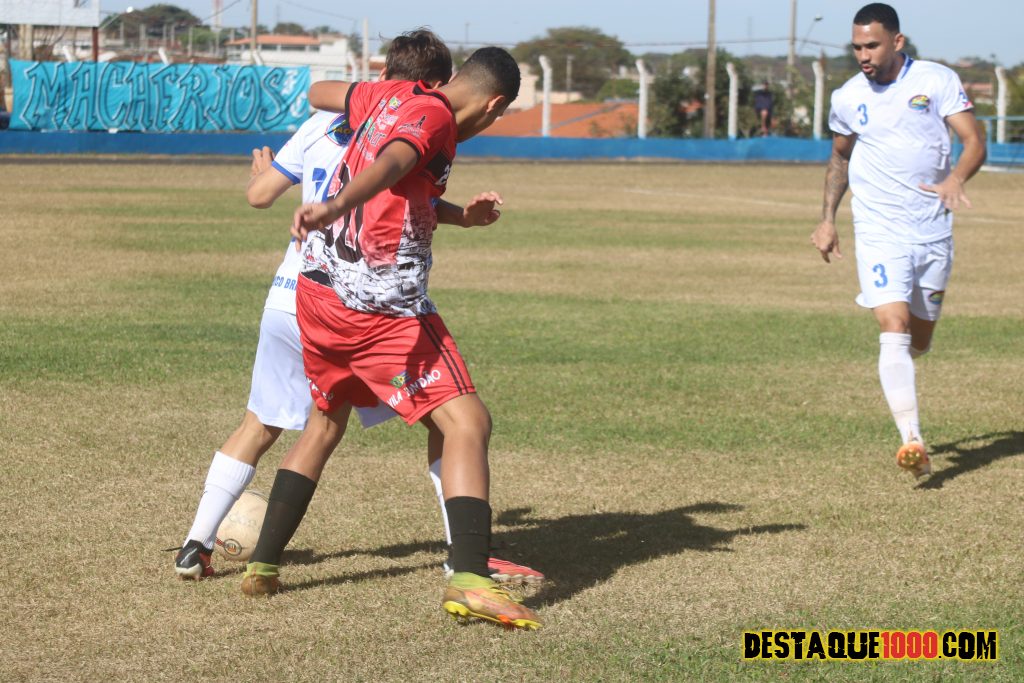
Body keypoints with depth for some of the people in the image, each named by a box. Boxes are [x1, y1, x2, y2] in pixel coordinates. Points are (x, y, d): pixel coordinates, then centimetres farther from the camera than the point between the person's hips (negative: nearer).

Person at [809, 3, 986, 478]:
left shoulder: (938, 81, -3)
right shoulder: (847, 98, 3)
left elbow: (975, 143, -9)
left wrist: (956, 179, -30)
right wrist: (827, 220, 12)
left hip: (934, 233, 1)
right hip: (879, 232, -1)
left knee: (919, 340, 13)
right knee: (894, 329, -19)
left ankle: (895, 375, 49)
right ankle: (911, 441, -27)